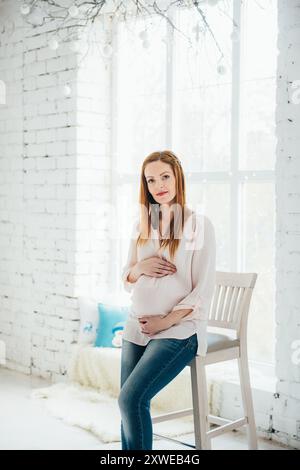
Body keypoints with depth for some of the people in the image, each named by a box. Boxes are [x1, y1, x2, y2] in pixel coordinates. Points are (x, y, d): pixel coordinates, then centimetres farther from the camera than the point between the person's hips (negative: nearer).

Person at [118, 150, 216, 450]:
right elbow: (127, 281, 15)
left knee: (131, 399, -17)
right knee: (130, 404, 3)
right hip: (137, 328, 6)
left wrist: (165, 321, -13)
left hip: (177, 330, -5)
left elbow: (203, 290, -9)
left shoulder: (198, 223, -6)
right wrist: (140, 268, -7)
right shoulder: (141, 224, 10)